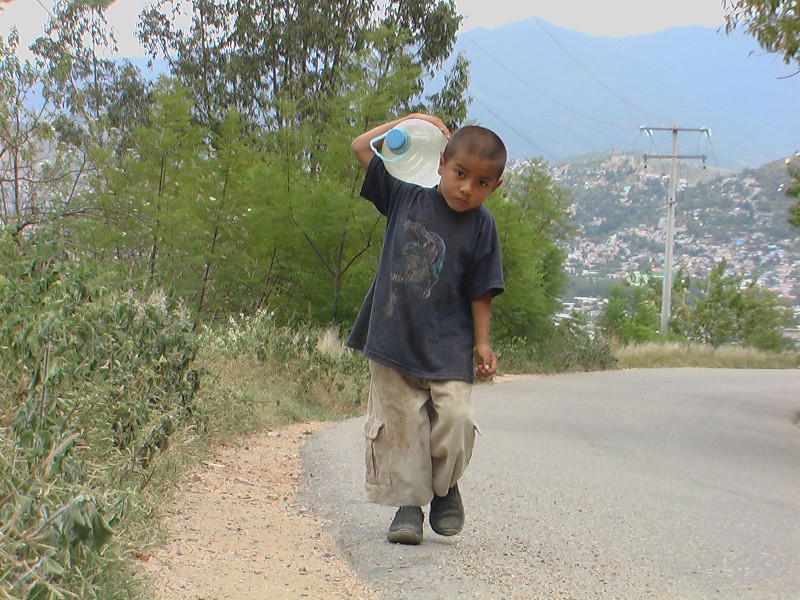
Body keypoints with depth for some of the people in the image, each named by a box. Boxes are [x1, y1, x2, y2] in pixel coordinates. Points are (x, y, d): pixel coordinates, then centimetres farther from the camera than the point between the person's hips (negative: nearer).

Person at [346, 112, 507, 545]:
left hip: (448, 349, -1)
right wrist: (411, 122, 9)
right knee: (400, 427, 3)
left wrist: (482, 343, -5)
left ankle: (445, 488, 16)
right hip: (392, 344, 2)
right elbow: (362, 147, 9)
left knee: (454, 420, -11)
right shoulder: (406, 197, 1)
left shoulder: (481, 226, -3)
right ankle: (408, 505, 16)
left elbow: (481, 293, 0)